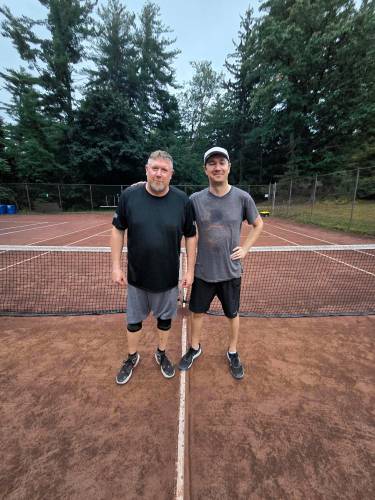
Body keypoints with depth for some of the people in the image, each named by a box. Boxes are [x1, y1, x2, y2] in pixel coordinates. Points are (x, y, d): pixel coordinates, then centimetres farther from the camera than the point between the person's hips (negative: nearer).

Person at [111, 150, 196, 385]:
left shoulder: (183, 200, -10)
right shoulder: (129, 195, -9)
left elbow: (191, 236, -3)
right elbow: (118, 230, -1)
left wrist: (190, 270, -4)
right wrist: (116, 266, -3)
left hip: (168, 277, 0)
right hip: (136, 276, 1)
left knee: (165, 318, 19)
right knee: (134, 320, 18)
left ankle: (161, 353, 47)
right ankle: (132, 357, 46)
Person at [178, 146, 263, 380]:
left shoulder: (243, 198, -7)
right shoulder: (195, 199, -6)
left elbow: (258, 224, 8)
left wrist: (245, 248, -3)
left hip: (231, 271, 0)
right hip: (203, 271, 1)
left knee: (233, 314, 17)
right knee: (197, 312, 16)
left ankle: (233, 353, 44)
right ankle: (195, 348, 44)